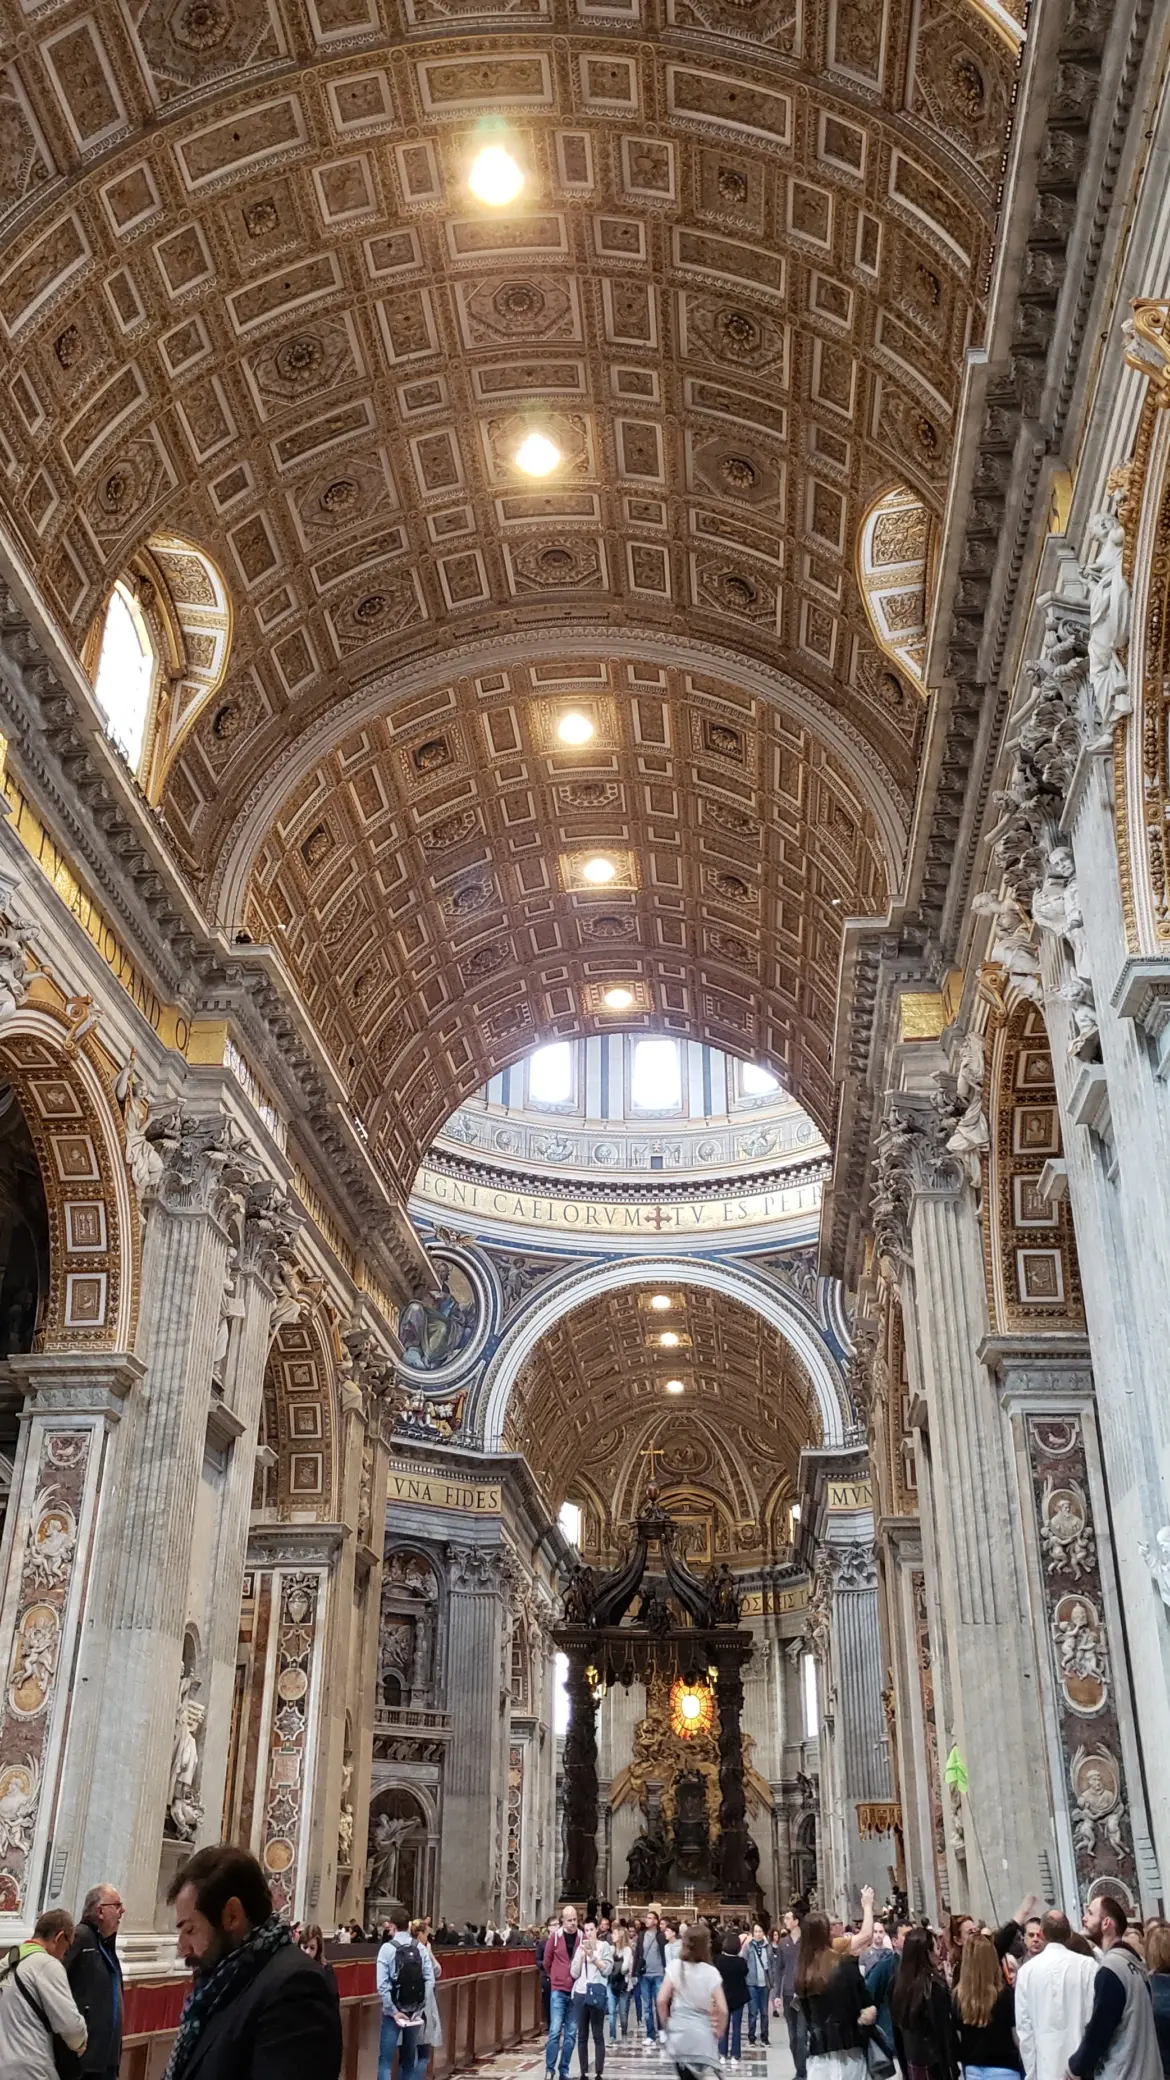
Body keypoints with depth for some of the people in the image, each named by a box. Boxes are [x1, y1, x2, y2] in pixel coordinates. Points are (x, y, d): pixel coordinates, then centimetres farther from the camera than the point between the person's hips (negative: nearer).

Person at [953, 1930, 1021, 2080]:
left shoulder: (959, 1995, -4)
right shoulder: (1004, 1992, -13)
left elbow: (958, 2036, 4)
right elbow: (1016, 2033, -5)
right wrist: (1024, 2062, 12)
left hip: (972, 2068, 4)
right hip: (1002, 2067, -3)